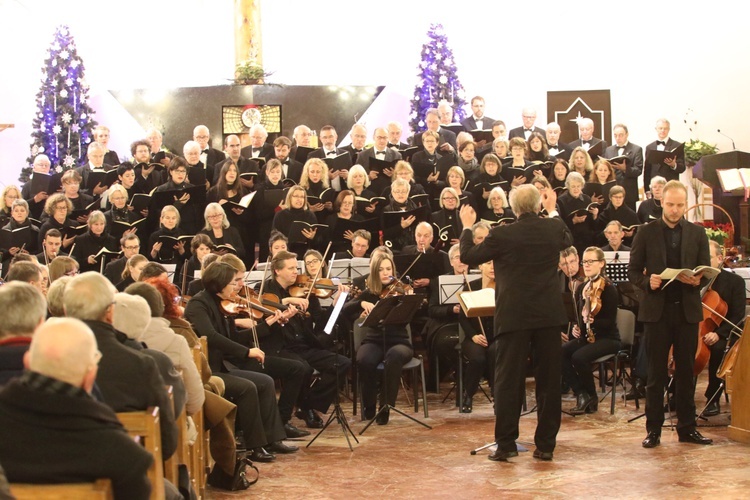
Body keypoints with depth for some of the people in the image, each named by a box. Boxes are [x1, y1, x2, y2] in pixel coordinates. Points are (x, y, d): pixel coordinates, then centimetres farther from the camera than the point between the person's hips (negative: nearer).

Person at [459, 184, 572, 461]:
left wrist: (467, 227, 16)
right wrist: (552, 212, 36)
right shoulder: (554, 228, 0)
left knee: (508, 380, 3)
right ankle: (546, 444, 12)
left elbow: (468, 256, 1)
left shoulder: (502, 235, -11)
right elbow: (567, 239, 25)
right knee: (548, 380, 9)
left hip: (514, 316, -3)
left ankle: (506, 443, 2)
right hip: (549, 314, 3)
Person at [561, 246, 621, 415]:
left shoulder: (609, 289, -10)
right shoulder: (580, 289, 10)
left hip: (607, 339, -6)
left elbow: (610, 321, -15)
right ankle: (581, 394, -12)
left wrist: (592, 321, -33)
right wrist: (575, 327, -1)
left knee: (579, 357, -32)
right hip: (585, 337, 6)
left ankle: (591, 397, -7)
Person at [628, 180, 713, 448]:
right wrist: (647, 282, -18)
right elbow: (633, 271, 2)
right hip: (657, 310, -2)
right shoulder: (646, 232, 2)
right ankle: (654, 428, 11)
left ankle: (687, 427, 17)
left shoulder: (697, 233, 7)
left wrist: (697, 280, -17)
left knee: (686, 371, 8)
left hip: (687, 310, 2)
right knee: (656, 373, 5)